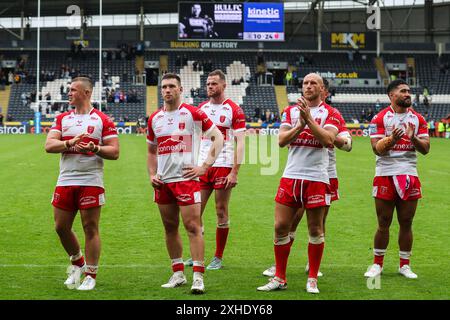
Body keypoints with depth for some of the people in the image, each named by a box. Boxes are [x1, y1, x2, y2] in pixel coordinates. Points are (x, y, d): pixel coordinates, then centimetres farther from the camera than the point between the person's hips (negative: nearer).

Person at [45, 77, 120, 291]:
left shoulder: (102, 120, 1)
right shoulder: (62, 119, 12)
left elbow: (114, 152, -2)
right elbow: (49, 145, 0)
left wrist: (94, 148, -19)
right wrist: (70, 143, -17)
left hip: (91, 182, -4)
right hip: (65, 182, 4)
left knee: (90, 228, -1)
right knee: (61, 227, 7)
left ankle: (90, 276, 7)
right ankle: (77, 263, 30)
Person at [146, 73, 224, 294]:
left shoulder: (192, 113, -5)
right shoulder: (154, 119, 11)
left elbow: (218, 137, -3)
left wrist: (205, 166, -9)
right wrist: (152, 175, 8)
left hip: (186, 178, -6)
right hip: (163, 182, 6)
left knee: (193, 227, -9)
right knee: (170, 228, 10)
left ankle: (198, 277, -8)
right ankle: (178, 274, 20)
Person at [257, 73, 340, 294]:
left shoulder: (330, 114, 2)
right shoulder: (291, 111, 11)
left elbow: (328, 139, -15)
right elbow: (281, 141, 0)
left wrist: (309, 118, -18)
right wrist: (300, 125, -14)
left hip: (317, 178, -3)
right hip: (291, 175, 3)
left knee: (315, 230, 3)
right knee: (281, 227, 1)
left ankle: (312, 280, 13)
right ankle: (279, 278, 12)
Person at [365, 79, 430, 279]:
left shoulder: (417, 119, 8)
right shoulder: (380, 118, -1)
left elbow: (425, 149, 2)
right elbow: (377, 149, -9)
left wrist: (413, 138, -17)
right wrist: (391, 139, -28)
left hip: (409, 176, 3)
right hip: (385, 175, -3)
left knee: (406, 223, 6)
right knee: (383, 224, 2)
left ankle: (404, 265, 16)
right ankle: (377, 264, 14)